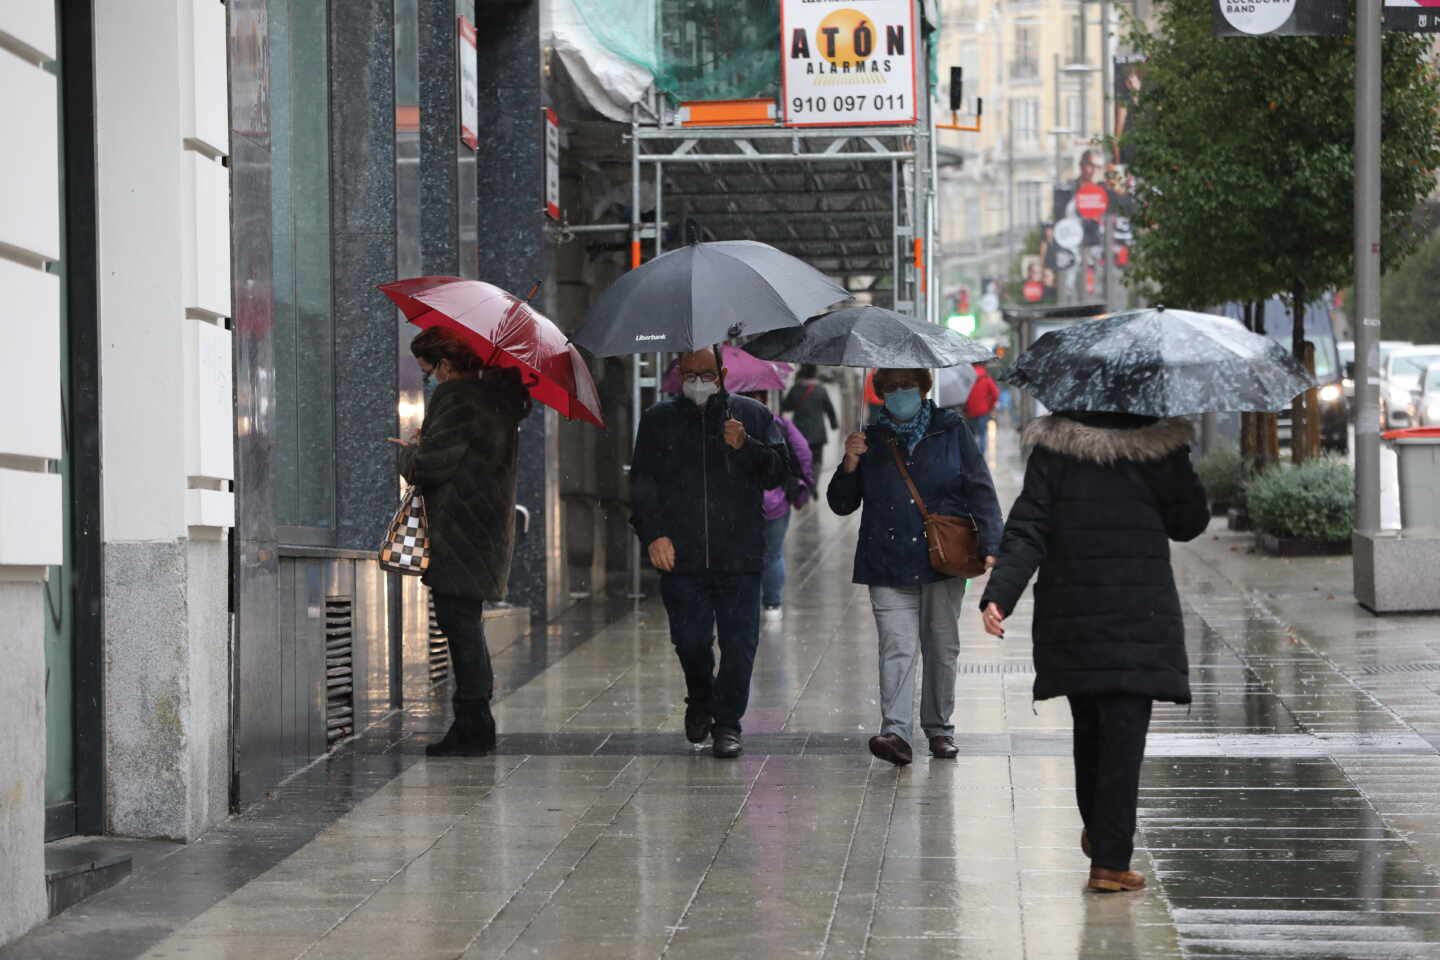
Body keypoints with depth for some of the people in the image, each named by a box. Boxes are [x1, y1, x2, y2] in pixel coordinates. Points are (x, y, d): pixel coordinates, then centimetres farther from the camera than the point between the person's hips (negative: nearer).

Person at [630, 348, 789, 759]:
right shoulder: (659, 420, 11)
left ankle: (727, 721, 9)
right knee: (690, 639, 0)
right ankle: (700, 698, 29)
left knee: (739, 642, -3)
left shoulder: (752, 415, 10)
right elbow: (643, 482, 7)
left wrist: (745, 446, -12)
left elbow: (777, 472, 5)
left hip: (739, 555, 0)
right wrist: (653, 533, -5)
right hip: (681, 555, 0)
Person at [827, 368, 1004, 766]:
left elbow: (980, 491, 5)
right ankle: (895, 732, -23)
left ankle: (939, 729, 21)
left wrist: (990, 545, -5)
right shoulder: (871, 440, 10)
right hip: (888, 565, 0)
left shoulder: (951, 430, 7)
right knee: (897, 646, -13)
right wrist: (849, 464, -6)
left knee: (941, 647, 9)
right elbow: (841, 504, 13)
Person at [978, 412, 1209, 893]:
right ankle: (1109, 860, -10)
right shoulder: (1157, 446, -5)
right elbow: (1189, 523, 4)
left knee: (1088, 727, 20)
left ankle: (1098, 832, 36)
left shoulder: (1051, 449, 0)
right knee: (1124, 735, -4)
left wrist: (998, 595, -11)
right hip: (1140, 618, -3)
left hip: (1070, 616, 3)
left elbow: (1027, 532, -8)